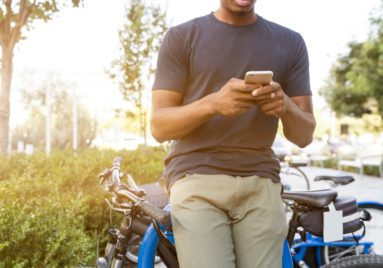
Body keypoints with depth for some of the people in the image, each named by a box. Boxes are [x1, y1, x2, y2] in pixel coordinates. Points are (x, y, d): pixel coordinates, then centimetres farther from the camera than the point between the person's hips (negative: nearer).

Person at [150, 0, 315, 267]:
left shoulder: (291, 42, 13)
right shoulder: (182, 37, 6)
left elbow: (304, 135, 11)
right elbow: (159, 126, 1)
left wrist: (286, 106, -12)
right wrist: (213, 103, -17)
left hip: (260, 185, 3)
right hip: (197, 181, -2)